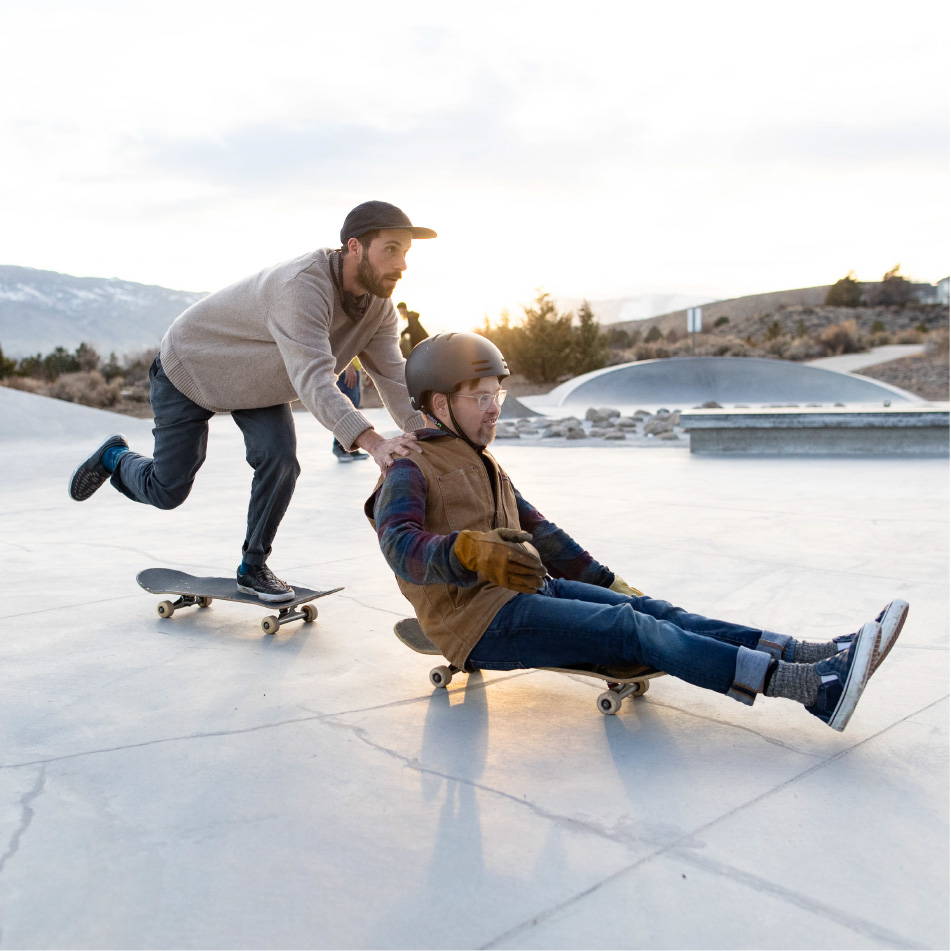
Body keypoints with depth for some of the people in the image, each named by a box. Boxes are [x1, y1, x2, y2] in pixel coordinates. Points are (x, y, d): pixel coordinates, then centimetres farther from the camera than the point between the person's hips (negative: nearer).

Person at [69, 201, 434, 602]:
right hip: (190, 369, -6)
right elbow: (313, 381, -51)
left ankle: (253, 567, 6)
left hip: (258, 381, 6)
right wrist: (372, 442, -64)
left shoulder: (378, 305, -16)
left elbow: (395, 380, -20)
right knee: (167, 490, 1)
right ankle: (115, 457, 36)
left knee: (280, 460, -15)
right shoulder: (302, 284, -41)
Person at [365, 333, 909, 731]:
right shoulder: (410, 474, -6)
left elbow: (540, 533, 27)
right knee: (634, 630, -23)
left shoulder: (483, 465, 22)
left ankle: (821, 656, -24)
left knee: (650, 609, -13)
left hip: (531, 590, 8)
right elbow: (404, 549, -27)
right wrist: (470, 552, -47)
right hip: (480, 620, -8)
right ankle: (813, 686, -32)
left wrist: (609, 582, 23)